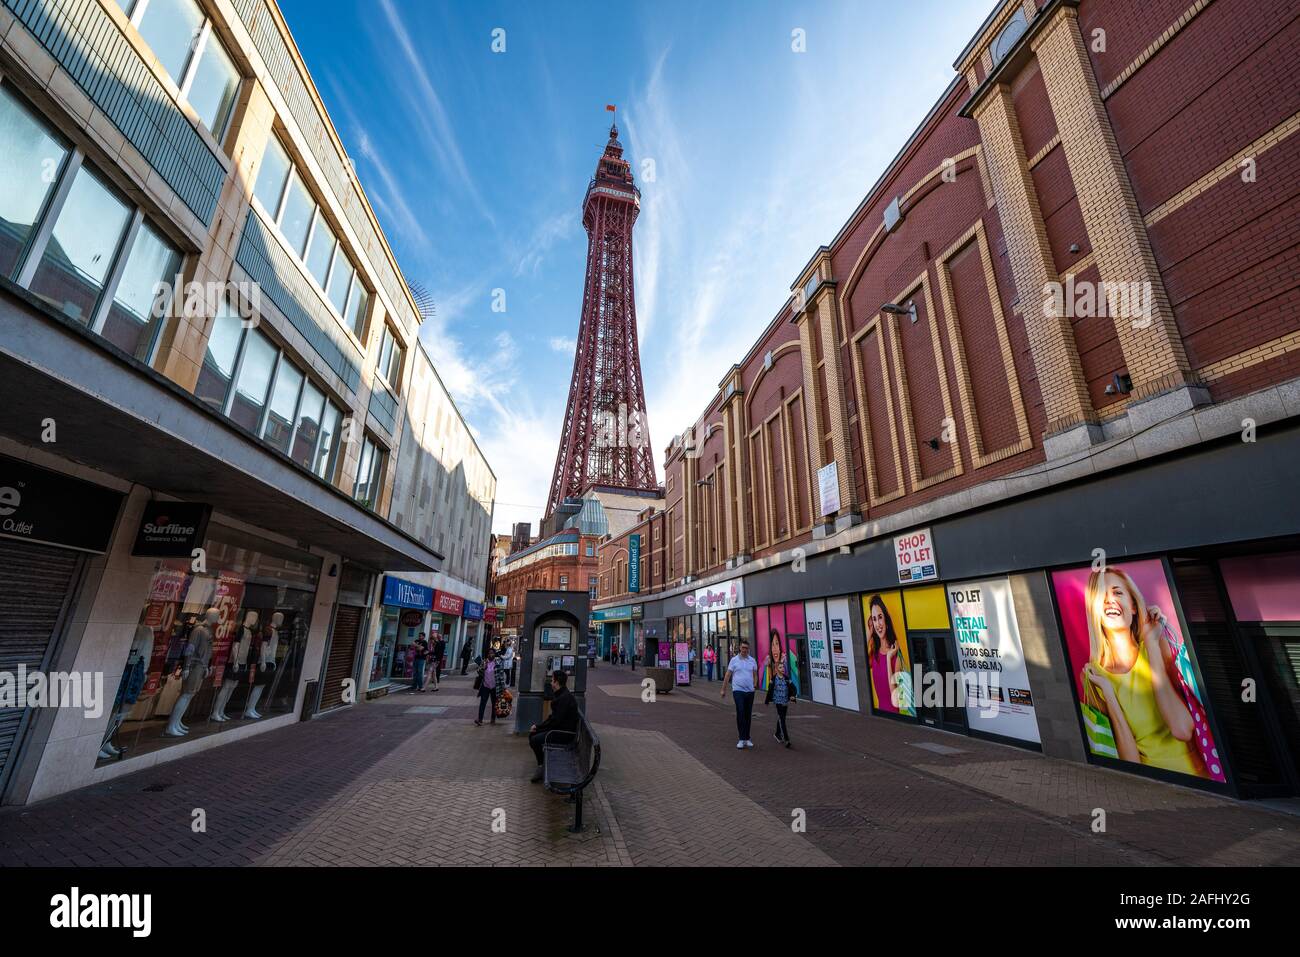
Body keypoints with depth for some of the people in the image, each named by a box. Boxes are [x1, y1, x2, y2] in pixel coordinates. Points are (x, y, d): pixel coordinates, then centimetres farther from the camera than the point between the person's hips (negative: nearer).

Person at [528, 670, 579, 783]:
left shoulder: (565, 697, -23)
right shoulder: (561, 695, 11)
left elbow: (556, 720, -24)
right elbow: (553, 717, 15)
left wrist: (539, 727, -12)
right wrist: (538, 726, 5)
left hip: (565, 733, -11)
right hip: (559, 728, 11)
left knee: (535, 740, -18)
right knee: (532, 734, 7)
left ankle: (542, 766, 3)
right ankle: (541, 764, 12)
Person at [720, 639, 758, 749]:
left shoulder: (752, 661, 7)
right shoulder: (734, 660, -1)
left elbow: (755, 675, 14)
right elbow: (727, 676, 2)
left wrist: (754, 685, 1)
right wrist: (723, 690, 2)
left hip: (750, 691, 3)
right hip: (738, 690, -3)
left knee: (748, 715, 10)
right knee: (740, 714, -11)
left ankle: (747, 738, 22)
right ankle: (742, 739, -4)